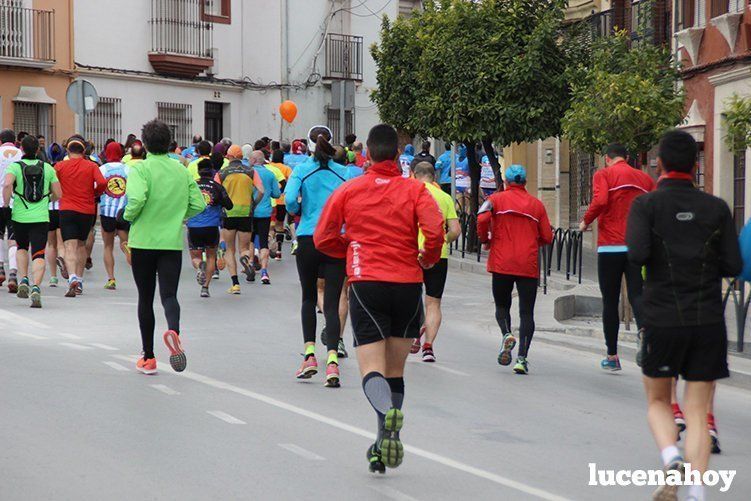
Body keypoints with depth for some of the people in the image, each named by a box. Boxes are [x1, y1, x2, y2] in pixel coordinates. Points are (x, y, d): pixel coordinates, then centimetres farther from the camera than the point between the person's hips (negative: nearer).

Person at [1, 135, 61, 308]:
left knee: (22, 248, 25)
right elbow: (58, 194, 6)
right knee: (38, 255, -3)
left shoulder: (14, 166, -2)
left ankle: (23, 280, 12)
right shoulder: (48, 168, 5)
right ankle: (35, 287, -21)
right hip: (41, 217, 0)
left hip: (20, 216, 0)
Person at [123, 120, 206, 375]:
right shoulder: (182, 171, 5)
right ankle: (173, 330, -36)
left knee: (145, 299, 9)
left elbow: (137, 199, -24)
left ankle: (148, 357, 15)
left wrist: (128, 215, -4)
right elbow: (198, 205, 4)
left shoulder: (140, 169, -9)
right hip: (173, 242, 2)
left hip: (144, 241, -2)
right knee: (169, 294, -2)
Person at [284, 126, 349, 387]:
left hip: (308, 239, 0)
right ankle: (332, 359, -15)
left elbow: (290, 199, -14)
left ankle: (310, 355, 12)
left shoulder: (302, 170, 0)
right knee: (332, 303, -1)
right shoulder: (343, 172, 4)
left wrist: (297, 211, 8)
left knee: (309, 298, 18)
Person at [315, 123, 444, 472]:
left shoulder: (348, 190, 5)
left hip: (366, 284, -1)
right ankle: (387, 444, 13)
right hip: (408, 284, 1)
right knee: (395, 372, 14)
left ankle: (387, 410, -38)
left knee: (373, 369, -6)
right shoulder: (414, 189, 2)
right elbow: (435, 231, -12)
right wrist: (428, 258, 8)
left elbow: (323, 239, 7)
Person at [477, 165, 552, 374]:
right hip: (529, 266, 1)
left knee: (502, 305, 17)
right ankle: (522, 358, -6)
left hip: (502, 263, -1)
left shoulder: (496, 199, 4)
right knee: (526, 312, 3)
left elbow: (482, 218, -14)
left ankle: (507, 335, -12)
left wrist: (485, 240, 4)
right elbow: (547, 237, 6)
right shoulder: (537, 204, 10)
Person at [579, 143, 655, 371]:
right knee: (636, 295, 0)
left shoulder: (603, 175, 0)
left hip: (610, 247, -3)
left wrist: (586, 222, -3)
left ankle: (612, 357, 12)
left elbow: (600, 201, -18)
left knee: (610, 302, 7)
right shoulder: (644, 178, 12)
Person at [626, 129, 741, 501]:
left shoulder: (647, 205, -2)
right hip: (709, 321, 2)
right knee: (697, 412, 5)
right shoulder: (716, 208, 4)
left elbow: (637, 255, -17)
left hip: (663, 320, -1)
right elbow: (733, 265, 1)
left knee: (658, 402, 17)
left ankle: (671, 457, -10)